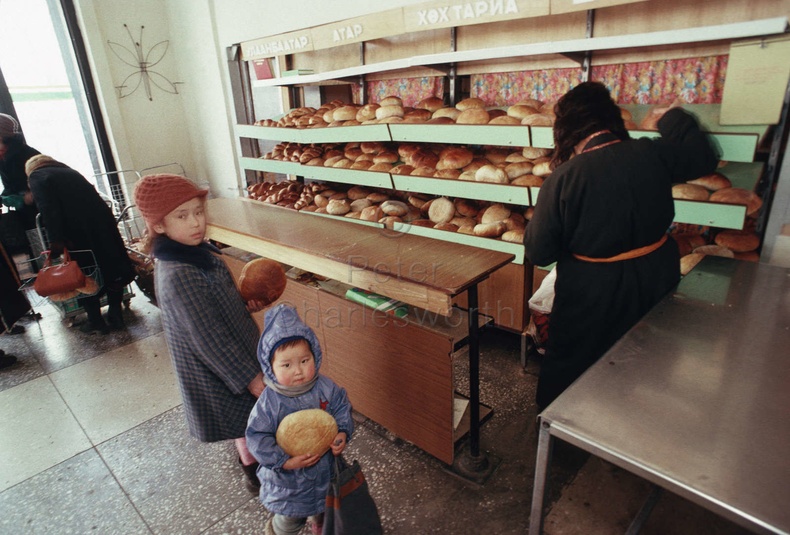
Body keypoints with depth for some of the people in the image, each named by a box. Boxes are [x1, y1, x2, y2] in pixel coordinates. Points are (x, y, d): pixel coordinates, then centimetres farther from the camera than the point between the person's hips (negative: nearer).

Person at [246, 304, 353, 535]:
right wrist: (285, 461, -27)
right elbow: (257, 438, -21)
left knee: (325, 507, 30)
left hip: (325, 466, 4)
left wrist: (343, 433, -20)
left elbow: (342, 407, -4)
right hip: (289, 477, -3)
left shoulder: (325, 388, -19)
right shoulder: (269, 402, -27)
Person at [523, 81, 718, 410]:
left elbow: (539, 253, -18)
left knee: (568, 365, 17)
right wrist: (673, 118, 25)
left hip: (593, 289, -5)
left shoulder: (564, 177, -23)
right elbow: (703, 157, 13)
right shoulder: (653, 154, -10)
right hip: (656, 277, 5)